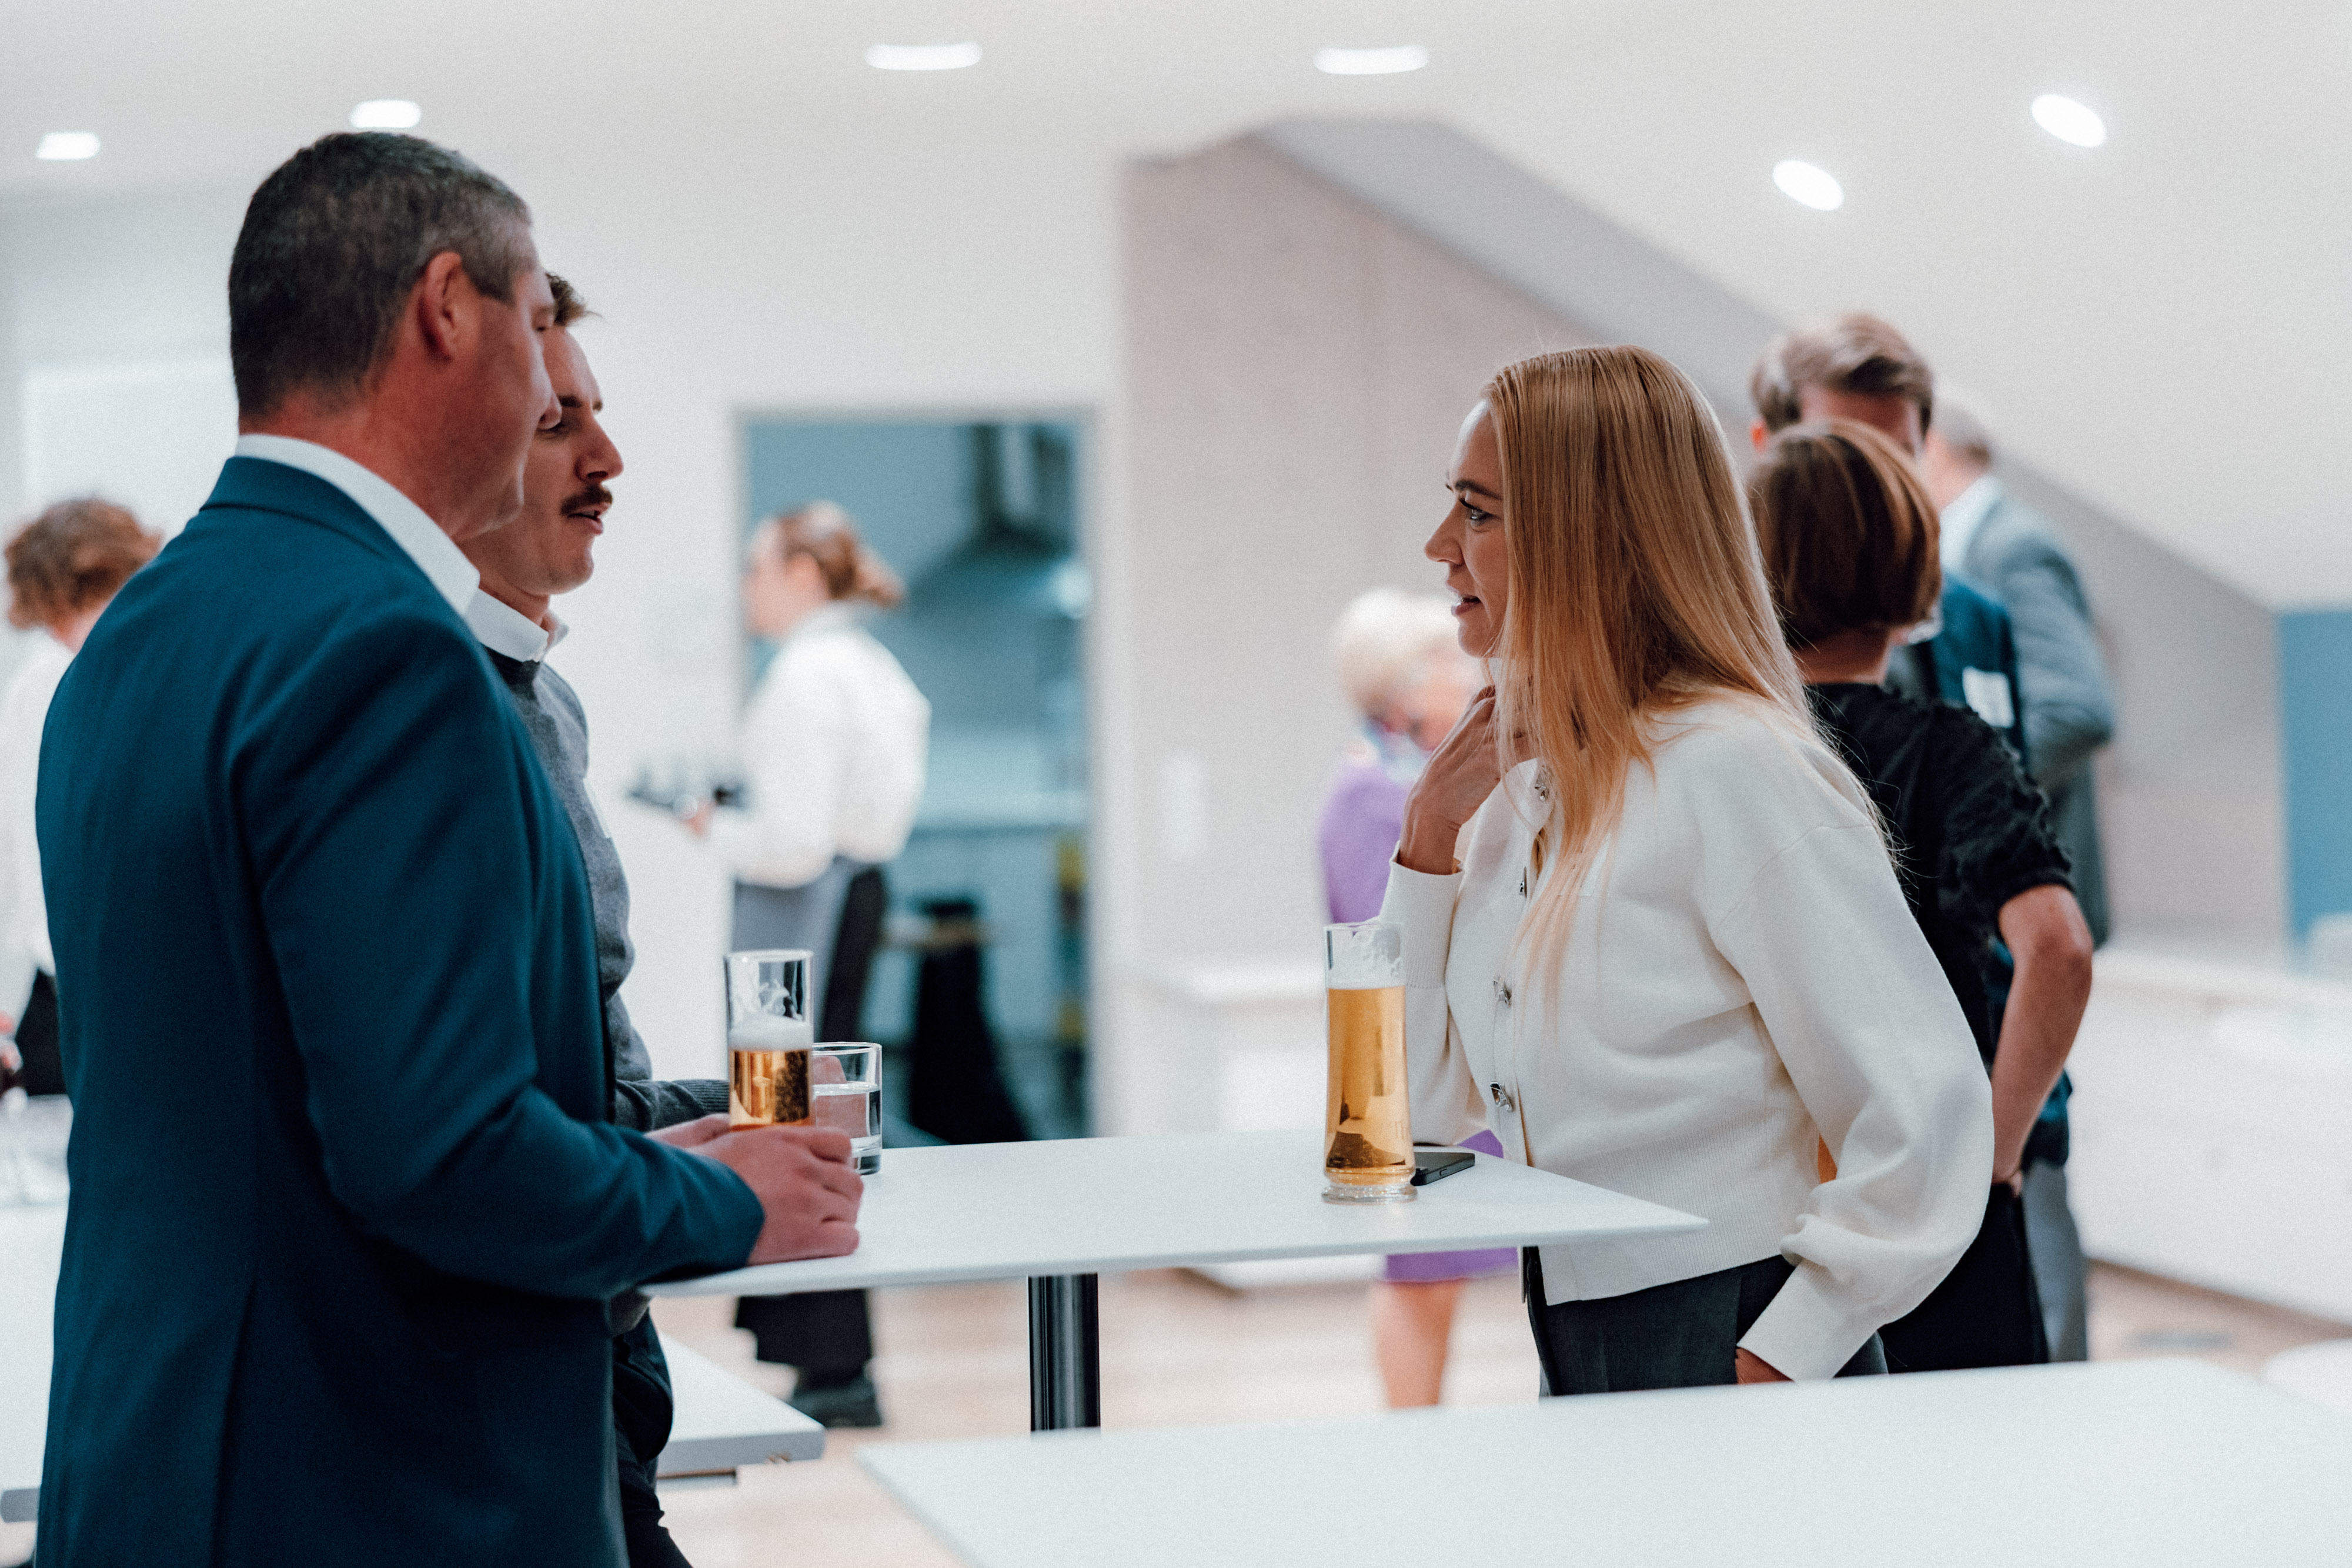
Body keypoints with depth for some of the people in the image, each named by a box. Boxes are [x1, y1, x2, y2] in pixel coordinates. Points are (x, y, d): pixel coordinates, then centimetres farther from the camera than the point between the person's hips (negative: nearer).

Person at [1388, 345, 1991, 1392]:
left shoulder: (1734, 768, -15)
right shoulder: (1519, 778, 9)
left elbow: (1926, 1109, -17)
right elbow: (1430, 1104, 13)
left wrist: (1780, 1363, -16)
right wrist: (1428, 846, 2)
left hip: (1727, 1354, -7)